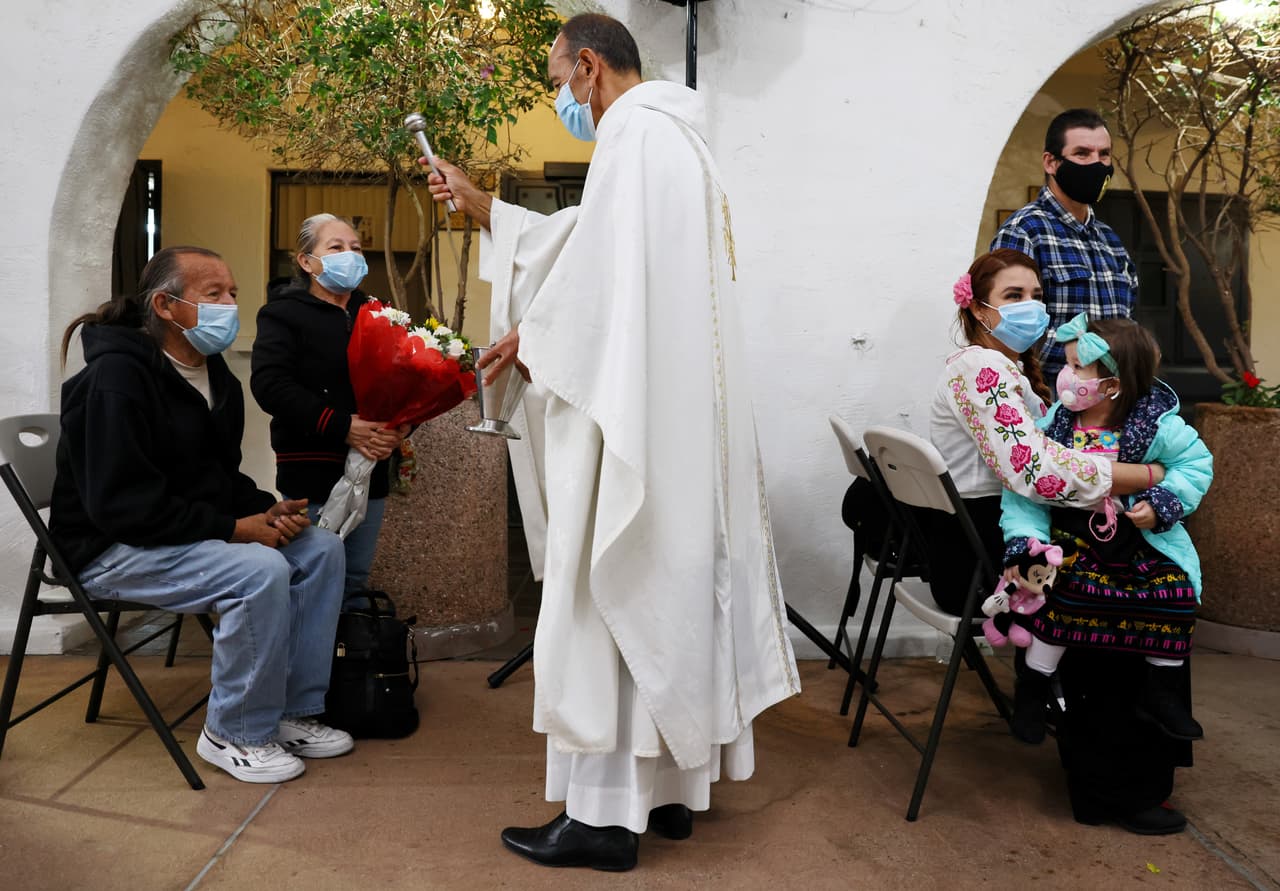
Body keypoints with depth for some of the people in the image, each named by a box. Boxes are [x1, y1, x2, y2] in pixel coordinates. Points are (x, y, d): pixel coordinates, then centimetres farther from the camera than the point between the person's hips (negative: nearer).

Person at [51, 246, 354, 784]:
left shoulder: (217, 377, 8)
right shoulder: (116, 377, -20)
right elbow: (121, 504, -25)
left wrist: (266, 510, -7)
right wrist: (234, 528, -24)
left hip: (194, 532, 9)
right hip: (112, 548, -9)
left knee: (321, 549, -5)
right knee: (260, 570, -30)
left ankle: (294, 710, 2)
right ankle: (236, 733, -11)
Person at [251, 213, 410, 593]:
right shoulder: (284, 313, 0)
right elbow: (271, 385, -15)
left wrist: (403, 425, -8)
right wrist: (343, 426, -22)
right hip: (312, 475, -5)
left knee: (356, 580, 12)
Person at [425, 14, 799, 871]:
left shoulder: (635, 132, -11)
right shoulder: (669, 132, 22)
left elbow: (604, 265, -19)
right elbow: (581, 241, 26)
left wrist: (529, 334, -4)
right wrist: (481, 206, 27)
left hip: (632, 408, -10)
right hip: (673, 409, 10)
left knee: (607, 594, -5)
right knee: (666, 586, 12)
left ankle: (605, 814, 3)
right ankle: (673, 786, 22)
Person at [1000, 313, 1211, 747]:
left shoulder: (1157, 425, -12)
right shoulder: (1052, 425, -11)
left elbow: (1197, 462, 0)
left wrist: (1162, 504, -15)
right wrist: (1025, 541, -25)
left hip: (1138, 539, 2)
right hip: (1073, 535, -1)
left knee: (1176, 591, -12)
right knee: (1063, 588, -25)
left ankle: (1161, 693, 13)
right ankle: (1034, 688, -3)